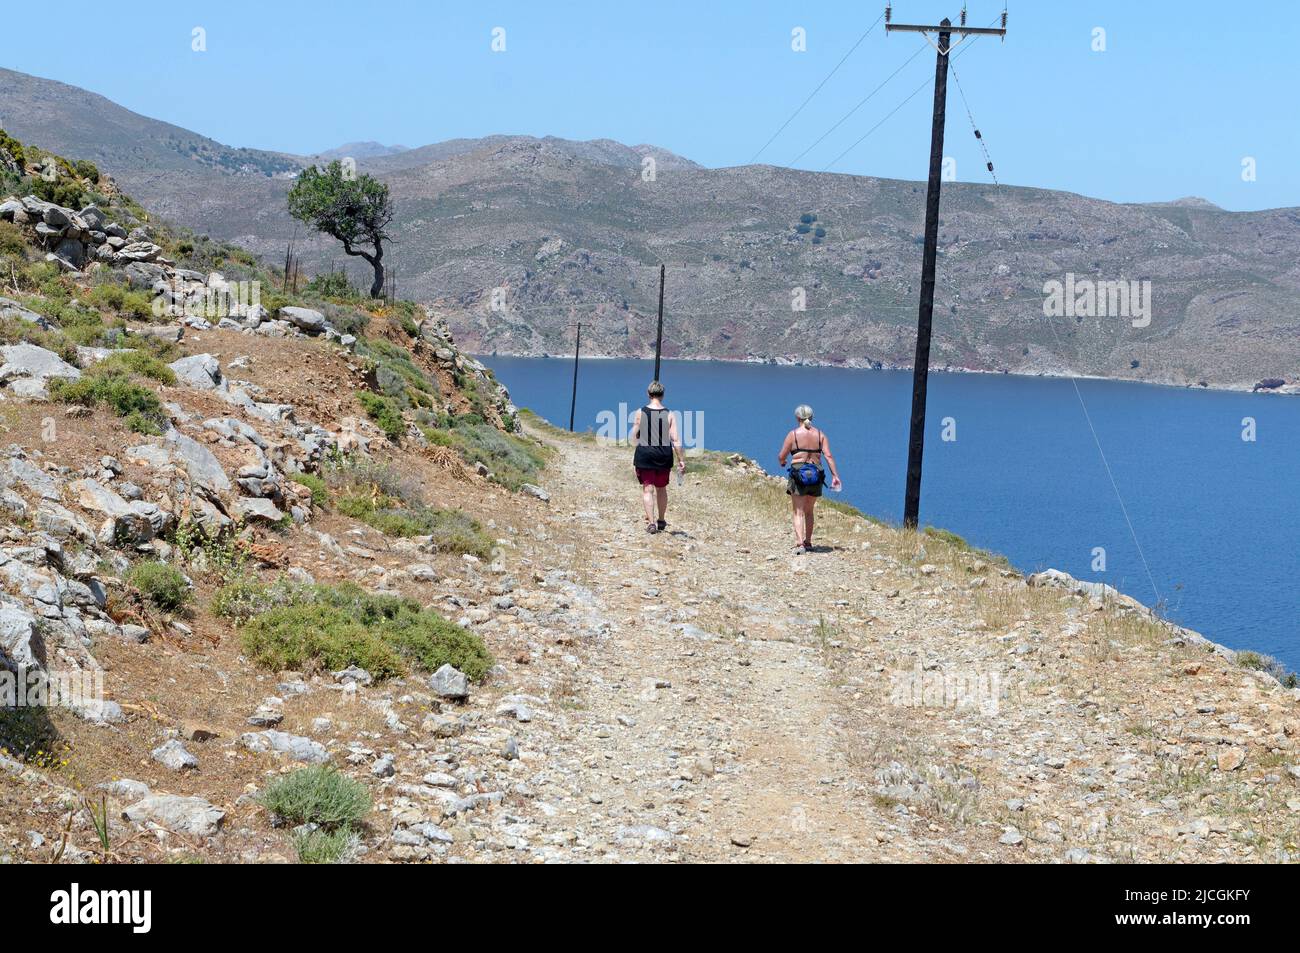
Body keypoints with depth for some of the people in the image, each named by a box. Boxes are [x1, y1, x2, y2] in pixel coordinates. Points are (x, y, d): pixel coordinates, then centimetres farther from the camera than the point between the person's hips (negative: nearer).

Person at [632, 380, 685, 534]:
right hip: (664, 455, 2)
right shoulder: (669, 415, -5)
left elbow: (635, 436, 4)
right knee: (661, 489, 18)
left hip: (644, 454, -2)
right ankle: (661, 521, 30)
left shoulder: (640, 413, -5)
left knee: (647, 489, 2)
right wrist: (681, 461, -2)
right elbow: (675, 440, -7)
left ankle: (651, 522, -9)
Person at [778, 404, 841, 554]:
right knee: (809, 511, 20)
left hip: (798, 474, -4)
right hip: (816, 474, 4)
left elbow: (782, 456, -1)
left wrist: (782, 462, 22)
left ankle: (799, 544, -17)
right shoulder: (820, 434, 5)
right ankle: (808, 543, 25)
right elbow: (828, 456, -3)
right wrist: (835, 476, -3)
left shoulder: (793, 434, -4)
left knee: (799, 512, -3)